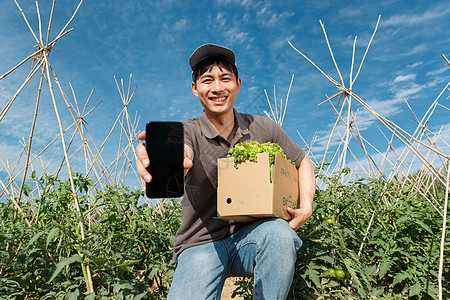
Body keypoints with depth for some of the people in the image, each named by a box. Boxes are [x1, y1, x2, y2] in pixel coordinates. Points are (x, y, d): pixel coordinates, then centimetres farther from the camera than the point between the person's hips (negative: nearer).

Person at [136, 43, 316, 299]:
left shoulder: (262, 128, 0)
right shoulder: (189, 131, -8)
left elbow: (303, 161, 12)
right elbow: (183, 154, -32)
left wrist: (306, 206, -3)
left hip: (250, 235, 2)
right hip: (201, 244, -1)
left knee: (279, 233, -31)